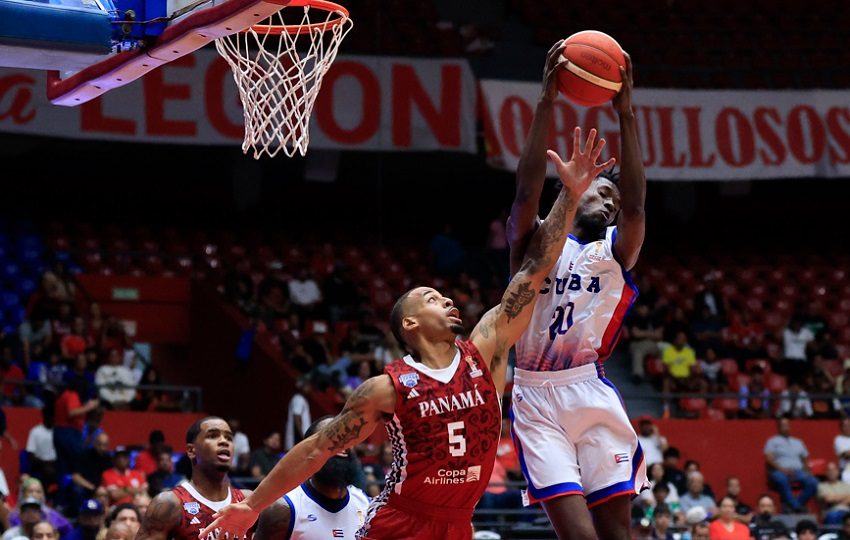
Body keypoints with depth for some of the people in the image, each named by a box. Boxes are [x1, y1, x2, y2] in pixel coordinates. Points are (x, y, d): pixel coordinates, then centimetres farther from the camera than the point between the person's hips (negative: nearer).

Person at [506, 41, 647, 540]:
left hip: (592, 395, 1)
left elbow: (635, 204, -5)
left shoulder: (615, 252, 13)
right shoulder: (536, 241, 12)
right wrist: (547, 103, -15)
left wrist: (626, 113, -13)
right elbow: (528, 190, -6)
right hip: (536, 398, -1)